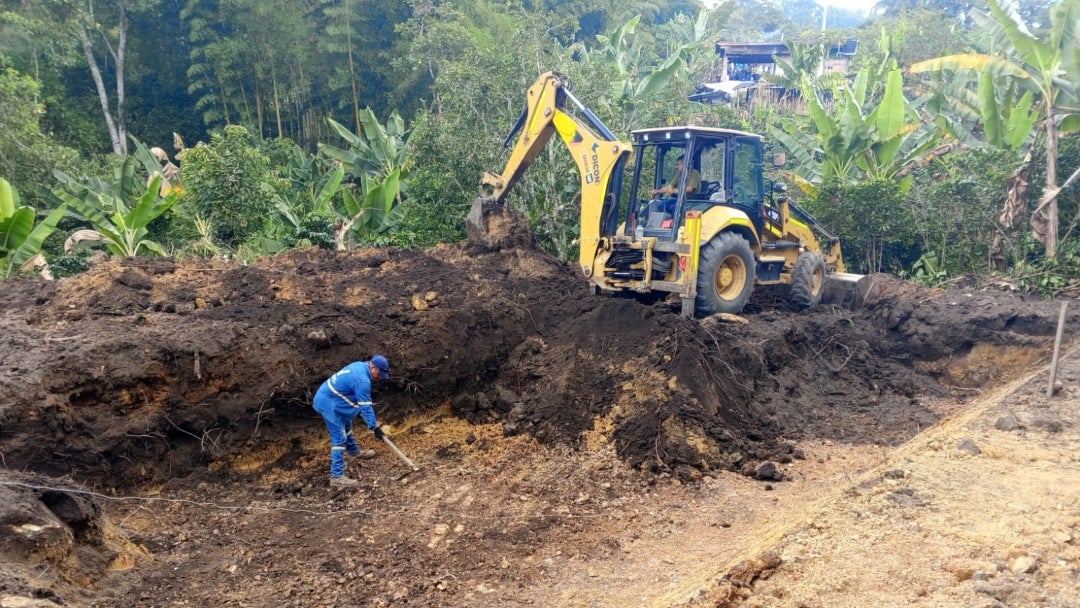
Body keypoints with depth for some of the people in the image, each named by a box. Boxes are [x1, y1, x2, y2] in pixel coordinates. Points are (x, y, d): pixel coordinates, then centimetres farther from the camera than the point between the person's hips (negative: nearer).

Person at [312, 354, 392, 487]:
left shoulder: (359, 366, 5)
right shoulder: (362, 380, -25)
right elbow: (366, 406, -21)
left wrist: (359, 411, 26)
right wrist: (374, 427, -14)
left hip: (326, 397, 11)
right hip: (328, 404, -11)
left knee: (346, 426, 28)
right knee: (339, 438, -9)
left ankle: (355, 451, 51)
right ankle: (337, 476, -8)